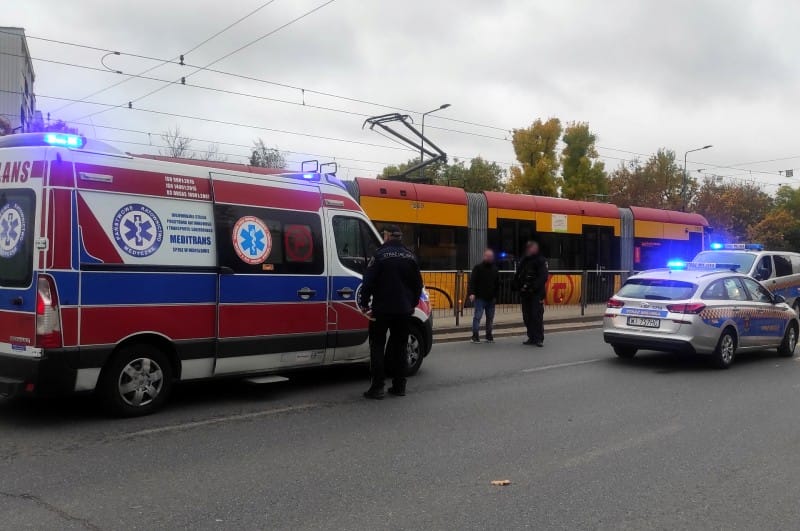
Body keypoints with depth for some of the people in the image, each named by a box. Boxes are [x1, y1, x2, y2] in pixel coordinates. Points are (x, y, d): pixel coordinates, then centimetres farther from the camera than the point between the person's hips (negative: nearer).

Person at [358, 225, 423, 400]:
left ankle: (377, 387, -2)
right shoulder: (410, 257, 7)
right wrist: (413, 304, 24)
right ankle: (399, 386, 15)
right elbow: (418, 284, 14)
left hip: (382, 309, -5)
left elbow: (368, 281, -13)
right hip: (403, 310, 5)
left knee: (377, 346, 3)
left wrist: (364, 303, -2)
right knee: (399, 346, 13)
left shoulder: (380, 255, -10)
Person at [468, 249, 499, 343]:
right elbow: (472, 281, -10)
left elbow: (497, 283, 20)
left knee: (490, 317, 9)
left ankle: (489, 336, 18)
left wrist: (495, 295, 15)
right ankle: (475, 336, -4)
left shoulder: (495, 269, 13)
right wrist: (472, 293, -22)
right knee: (477, 316, -8)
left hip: (491, 299, 5)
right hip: (480, 298, -5)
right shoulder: (478, 268, -3)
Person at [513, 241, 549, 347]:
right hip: (525, 294, 7)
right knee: (527, 317, 9)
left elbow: (543, 277, -13)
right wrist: (518, 286, 0)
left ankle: (539, 339, -5)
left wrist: (533, 287, -20)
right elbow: (517, 276, 17)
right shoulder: (524, 261, 16)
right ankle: (531, 337, 17)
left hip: (536, 294, -7)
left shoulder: (541, 260, -4)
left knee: (537, 316, -9)